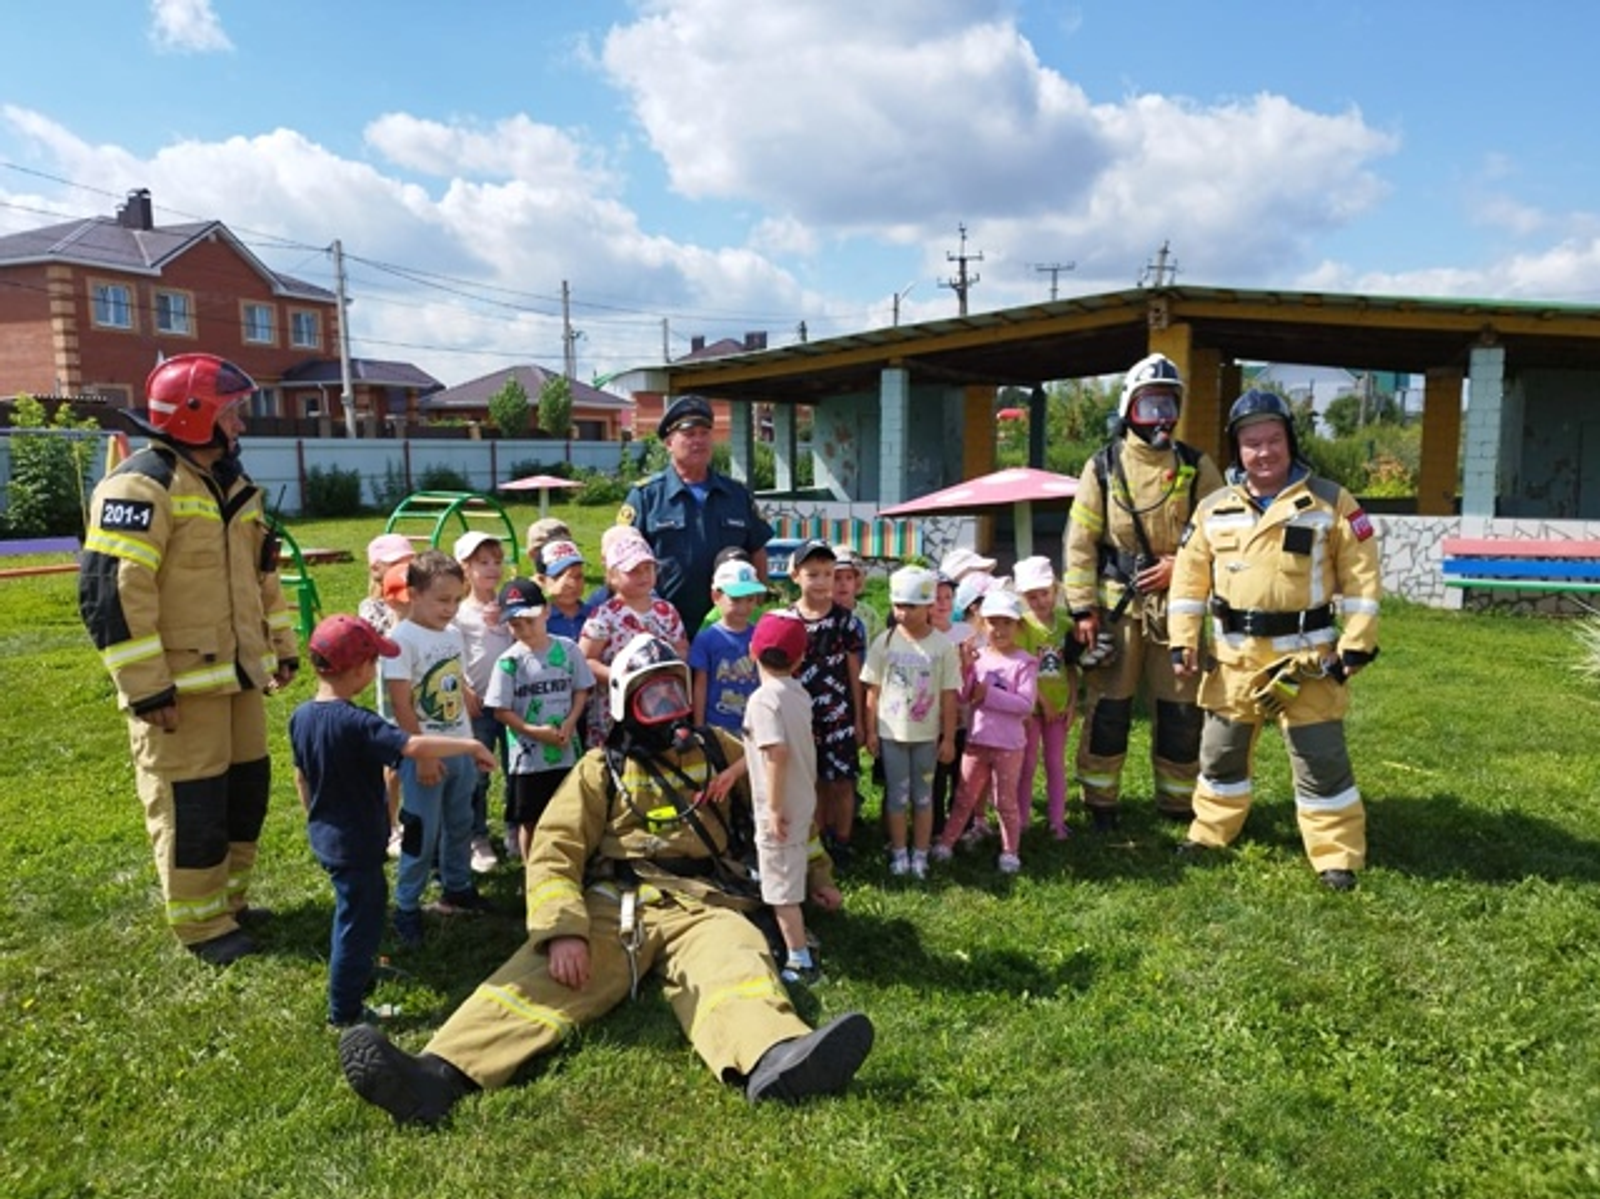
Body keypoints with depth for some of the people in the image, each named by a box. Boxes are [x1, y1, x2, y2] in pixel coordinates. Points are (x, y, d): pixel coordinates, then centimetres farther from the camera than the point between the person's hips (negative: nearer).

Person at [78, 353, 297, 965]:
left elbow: (261, 574, 23)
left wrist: (282, 648, 20)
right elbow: (111, 592, -20)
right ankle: (202, 925, 17)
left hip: (238, 675, 9)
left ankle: (230, 899, 33)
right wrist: (146, 686, -21)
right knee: (192, 806, 2)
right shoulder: (140, 486, -15)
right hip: (182, 685, -8)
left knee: (247, 789, 15)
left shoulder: (234, 485, 14)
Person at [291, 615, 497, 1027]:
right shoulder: (356, 723, -28)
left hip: (325, 836, 9)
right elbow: (413, 746, -41)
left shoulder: (301, 716, -2)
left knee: (352, 907, 29)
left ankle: (360, 972, 51)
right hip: (356, 843, -9)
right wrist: (470, 745, -33)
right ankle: (345, 1011, 21)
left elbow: (301, 777, 9)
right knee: (360, 919, 7)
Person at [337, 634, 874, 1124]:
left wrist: (815, 872, 29)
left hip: (698, 906, 0)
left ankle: (777, 1062, -64)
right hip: (613, 906, 0)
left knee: (734, 968, -33)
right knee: (540, 978, -27)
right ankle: (439, 1076, -49)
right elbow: (554, 851, -1)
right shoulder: (603, 768, 11)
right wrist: (562, 930, -18)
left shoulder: (717, 750, 17)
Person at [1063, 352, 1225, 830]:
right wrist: (1082, 608, -7)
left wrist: (1180, 565, -12)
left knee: (1180, 710, 7)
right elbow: (1080, 541, -1)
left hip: (1177, 605, 1)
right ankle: (1100, 803, 16)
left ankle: (1178, 803, 23)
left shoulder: (1196, 467, 6)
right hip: (1117, 604, -1)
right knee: (1108, 708, 3)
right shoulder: (1103, 467, 2)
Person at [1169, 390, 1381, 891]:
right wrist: (1184, 641, 1)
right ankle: (1210, 833, 32)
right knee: (1221, 750, 14)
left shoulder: (1331, 502, -4)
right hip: (1235, 655, 3)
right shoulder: (1214, 509, 3)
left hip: (1305, 655, -3)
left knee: (1321, 758, 1)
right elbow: (1190, 578, 6)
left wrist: (1356, 644, -9)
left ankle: (1337, 857, 15)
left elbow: (1361, 577, -4)